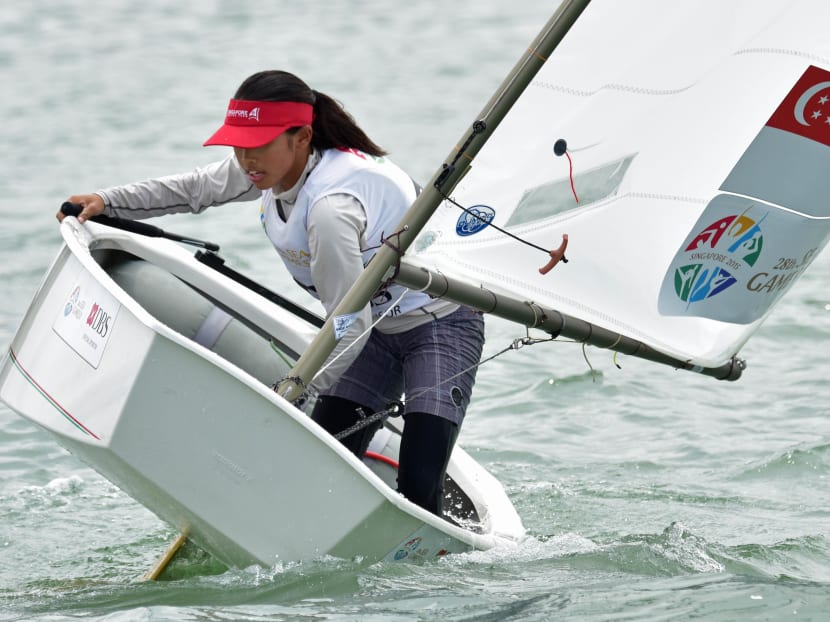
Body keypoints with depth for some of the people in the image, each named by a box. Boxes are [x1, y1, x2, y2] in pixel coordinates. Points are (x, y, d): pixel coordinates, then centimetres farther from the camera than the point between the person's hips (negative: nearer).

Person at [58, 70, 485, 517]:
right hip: (377, 325, 9)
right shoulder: (273, 163, -8)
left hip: (440, 324, -8)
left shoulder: (331, 206, -34)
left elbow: (349, 328, -32)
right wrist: (109, 202, 8)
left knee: (419, 493, -19)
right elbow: (195, 190, 12)